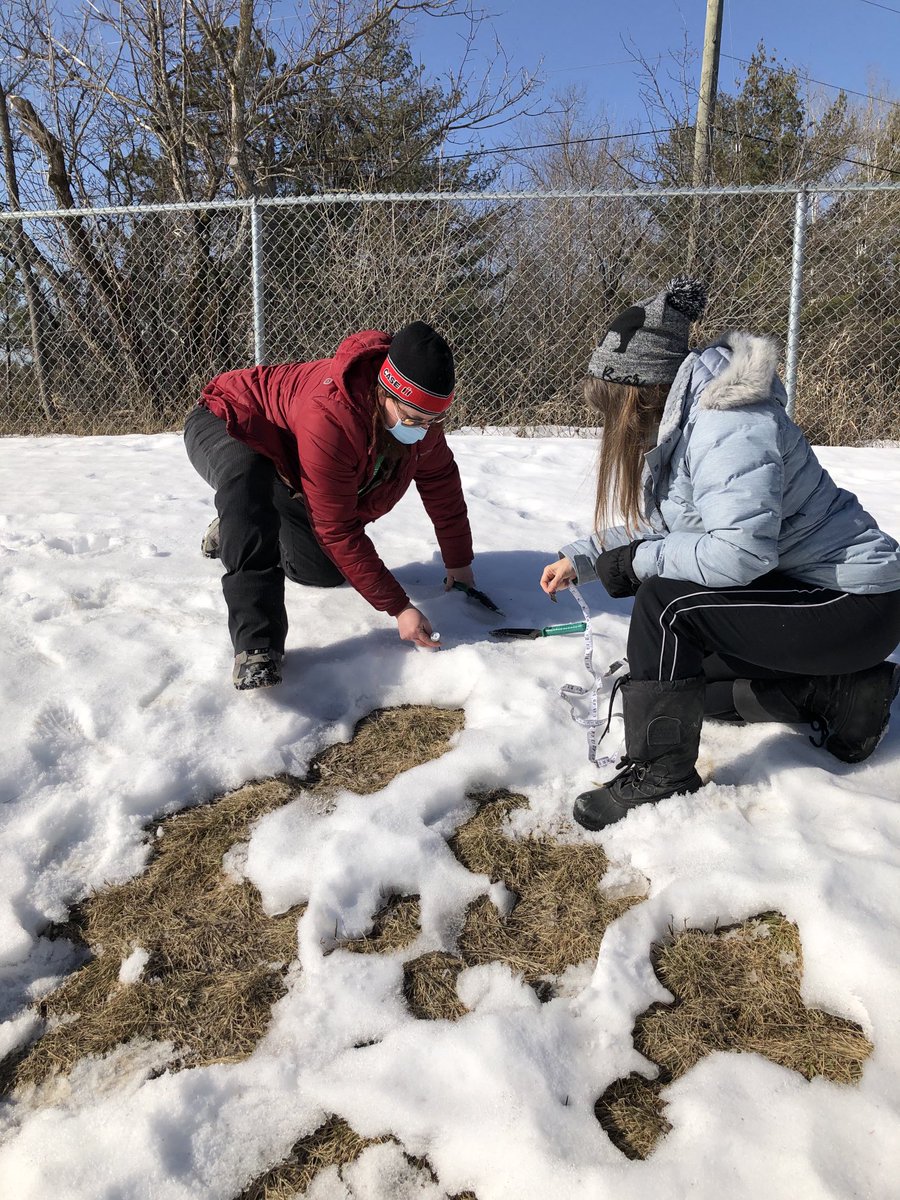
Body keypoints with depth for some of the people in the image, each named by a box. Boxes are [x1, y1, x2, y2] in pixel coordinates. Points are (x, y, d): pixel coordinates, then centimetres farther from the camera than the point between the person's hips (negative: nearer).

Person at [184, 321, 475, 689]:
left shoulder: (421, 409, -20)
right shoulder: (330, 416, -43)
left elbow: (440, 479, -3)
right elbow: (338, 530, -37)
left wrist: (458, 562, 2)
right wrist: (398, 607, -34)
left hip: (286, 466, 7)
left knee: (327, 570, 3)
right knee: (247, 478, -44)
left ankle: (235, 530, 31)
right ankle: (256, 644, -43)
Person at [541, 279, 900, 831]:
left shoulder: (729, 425, -27)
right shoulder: (678, 423, 5)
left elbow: (739, 550, -36)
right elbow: (656, 524, 14)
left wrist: (638, 561, -23)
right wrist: (582, 559, 7)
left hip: (850, 601, -10)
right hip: (797, 588, 11)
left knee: (667, 602, -26)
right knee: (683, 667, 15)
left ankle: (660, 775, -12)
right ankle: (842, 691, 14)